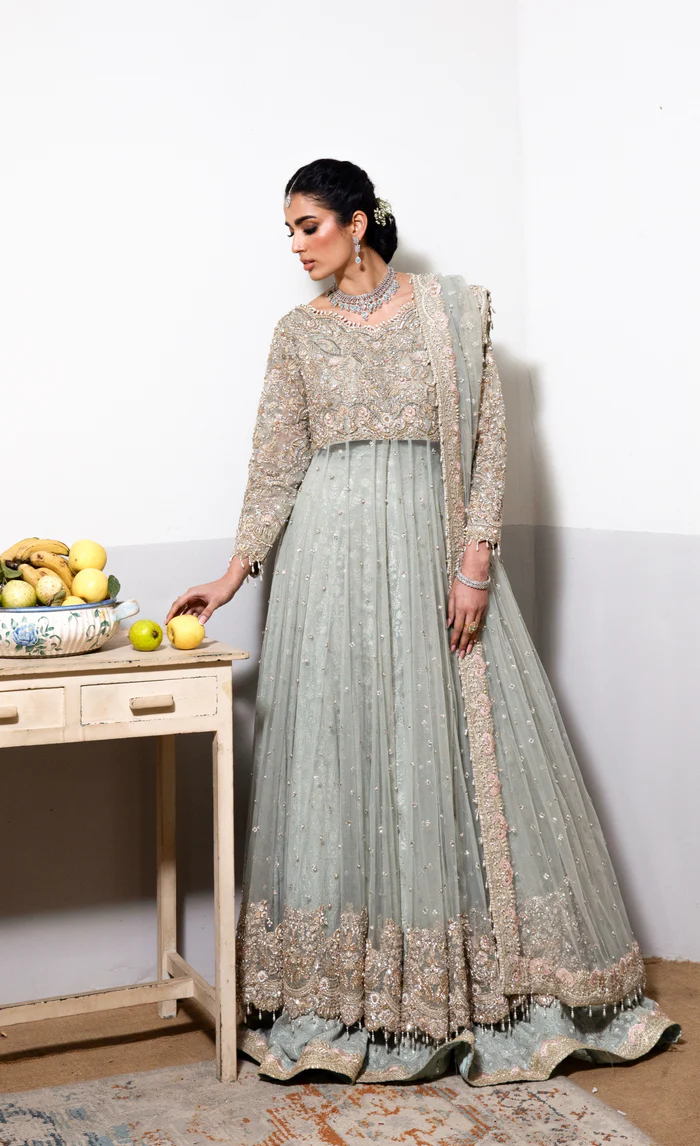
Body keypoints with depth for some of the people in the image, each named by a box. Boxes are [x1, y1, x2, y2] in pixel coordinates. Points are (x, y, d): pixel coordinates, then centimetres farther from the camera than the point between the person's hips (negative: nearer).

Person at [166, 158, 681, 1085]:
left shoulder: (453, 309, 4)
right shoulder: (299, 333, 9)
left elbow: (490, 441, 0)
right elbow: (278, 465, 7)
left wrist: (475, 561, -9)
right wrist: (234, 574, -2)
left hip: (433, 545, -1)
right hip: (334, 548, 1)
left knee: (449, 750, 1)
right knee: (343, 749, -1)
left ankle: (485, 991, 14)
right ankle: (350, 1004, 9)